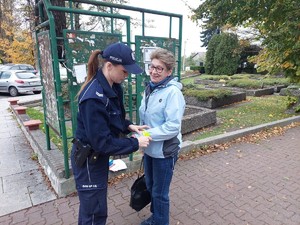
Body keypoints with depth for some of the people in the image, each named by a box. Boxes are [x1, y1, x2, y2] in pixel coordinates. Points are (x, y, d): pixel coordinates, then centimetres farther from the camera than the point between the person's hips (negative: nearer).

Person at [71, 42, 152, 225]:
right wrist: (135, 143, -21)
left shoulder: (113, 87, -3)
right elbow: (102, 142, -28)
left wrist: (129, 126, -6)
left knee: (90, 205, 27)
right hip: (89, 159, -8)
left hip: (98, 156, 8)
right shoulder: (94, 97, -30)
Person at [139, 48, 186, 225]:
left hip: (164, 151, -8)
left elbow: (173, 126, -25)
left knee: (160, 192, 12)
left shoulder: (173, 92, -20)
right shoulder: (150, 88, 3)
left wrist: (147, 134, -25)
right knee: (150, 186, 25)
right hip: (150, 149, 8)